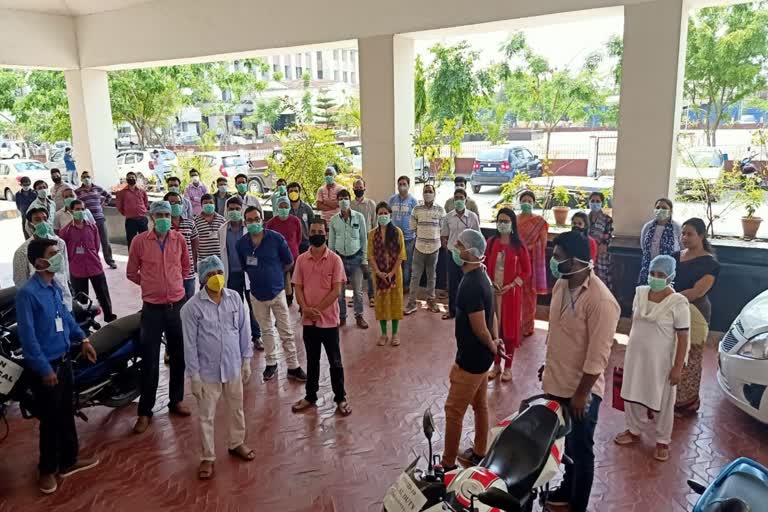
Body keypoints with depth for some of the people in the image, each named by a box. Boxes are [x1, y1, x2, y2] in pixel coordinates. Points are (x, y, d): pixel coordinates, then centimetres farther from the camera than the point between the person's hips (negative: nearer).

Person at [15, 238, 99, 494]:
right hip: (45, 366, -8)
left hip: (63, 359, 8)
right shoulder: (27, 293, -21)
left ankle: (69, 460, 34)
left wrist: (82, 339, 16)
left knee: (67, 414, 18)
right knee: (50, 419, 5)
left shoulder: (55, 287, 4)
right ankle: (47, 469, 25)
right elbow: (28, 336, -22)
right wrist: (44, 369, -20)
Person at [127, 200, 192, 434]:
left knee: (178, 357, 12)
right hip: (152, 308, -3)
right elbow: (131, 272, 4)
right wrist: (152, 284, 8)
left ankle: (176, 401, 29)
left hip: (177, 305, 3)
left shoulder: (179, 238, 0)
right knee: (149, 361, 2)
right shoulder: (140, 241, -7)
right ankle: (145, 411, 14)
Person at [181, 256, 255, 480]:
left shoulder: (235, 298, -6)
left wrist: (246, 360, 4)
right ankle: (207, 458, 26)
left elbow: (244, 331, 2)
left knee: (237, 409, 20)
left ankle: (236, 444, 42)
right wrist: (194, 376, -10)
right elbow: (190, 344, -11)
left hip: (233, 367, 3)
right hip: (208, 372, -3)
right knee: (207, 417, 10)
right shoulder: (192, 307, -15)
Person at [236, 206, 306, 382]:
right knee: (266, 331, 18)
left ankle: (293, 367, 14)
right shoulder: (241, 244, -7)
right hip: (257, 294, 2)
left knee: (286, 332, 3)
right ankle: (271, 364, 32)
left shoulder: (276, 238, -15)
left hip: (277, 291, -2)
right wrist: (259, 277, 9)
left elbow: (289, 263, -2)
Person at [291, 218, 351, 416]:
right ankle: (310, 396, 31)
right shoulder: (301, 260, 2)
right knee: (312, 360, 17)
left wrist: (317, 309, -14)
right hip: (308, 319, 3)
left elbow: (336, 290, -11)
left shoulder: (335, 259, -8)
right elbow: (298, 288, 2)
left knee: (335, 361, 7)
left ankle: (341, 398, 21)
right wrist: (306, 309, -14)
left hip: (329, 319, -3)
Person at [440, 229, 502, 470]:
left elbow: (480, 328, -24)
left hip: (471, 358, -10)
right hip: (480, 356, 10)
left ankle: (448, 464, 14)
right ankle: (479, 453, 36)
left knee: (453, 411, 2)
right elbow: (491, 314, 13)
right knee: (480, 405, 21)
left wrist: (491, 346, -7)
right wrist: (496, 340, 3)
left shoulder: (471, 285, -27)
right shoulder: (479, 276, 5)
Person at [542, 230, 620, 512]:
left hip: (581, 390, -8)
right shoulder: (561, 284, -1)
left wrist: (581, 393, -19)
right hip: (557, 383, 8)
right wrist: (548, 366, 18)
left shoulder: (600, 301, -26)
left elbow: (598, 355, -23)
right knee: (566, 445, 26)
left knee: (580, 451, 11)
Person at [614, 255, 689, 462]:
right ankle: (634, 431, 38)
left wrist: (677, 367, -14)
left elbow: (683, 338, -14)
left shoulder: (678, 303, -18)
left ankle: (662, 441, 29)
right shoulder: (640, 293, -2)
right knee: (632, 395, 17)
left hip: (661, 361, -5)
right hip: (635, 355, 5)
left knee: (662, 403, 10)